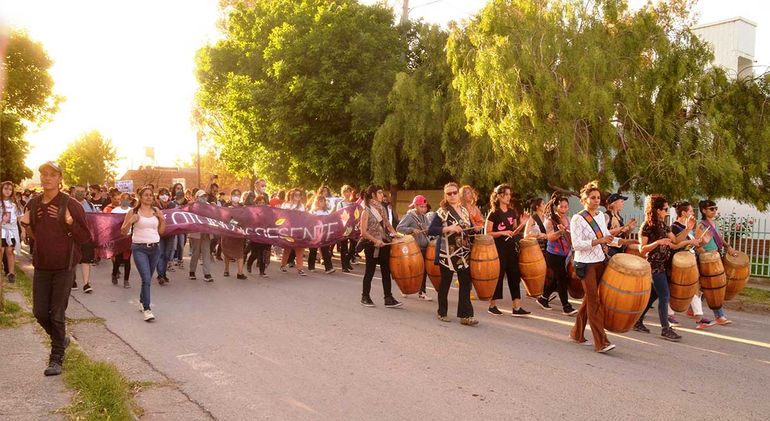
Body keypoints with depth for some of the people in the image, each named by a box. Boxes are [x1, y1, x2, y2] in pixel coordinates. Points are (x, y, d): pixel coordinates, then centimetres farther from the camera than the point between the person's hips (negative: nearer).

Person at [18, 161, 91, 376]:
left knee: (57, 314, -1)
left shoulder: (71, 204, -11)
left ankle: (57, 358, 13)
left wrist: (69, 222, -26)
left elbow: (85, 237, -10)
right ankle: (61, 338, 36)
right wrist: (25, 224, -2)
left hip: (64, 267, -5)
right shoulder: (33, 204, 4)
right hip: (41, 266, 5)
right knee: (39, 312, 9)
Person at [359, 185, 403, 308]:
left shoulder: (382, 209, 10)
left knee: (386, 271, 5)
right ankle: (365, 297, 19)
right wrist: (375, 240, -22)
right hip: (372, 245, -6)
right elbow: (363, 232, -14)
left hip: (384, 243, 6)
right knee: (370, 271, 5)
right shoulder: (366, 211, -10)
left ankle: (388, 299, 8)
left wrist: (395, 234, 3)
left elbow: (388, 224, 18)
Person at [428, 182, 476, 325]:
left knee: (466, 283, 0)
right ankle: (442, 313, 20)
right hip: (447, 253, -5)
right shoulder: (442, 212, -7)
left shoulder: (464, 211, 11)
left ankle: (465, 315, 3)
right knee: (445, 283, 5)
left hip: (463, 252, 5)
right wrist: (448, 228, -24)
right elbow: (430, 230, -15)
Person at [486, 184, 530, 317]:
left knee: (515, 276, 2)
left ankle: (516, 308, 5)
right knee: (498, 276, 0)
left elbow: (514, 232, 14)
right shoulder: (494, 213, -7)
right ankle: (492, 306, 15)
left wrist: (522, 224, -2)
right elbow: (487, 234, -9)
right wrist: (502, 232, -20)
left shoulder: (512, 212, 10)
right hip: (498, 248, -6)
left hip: (511, 248, 6)